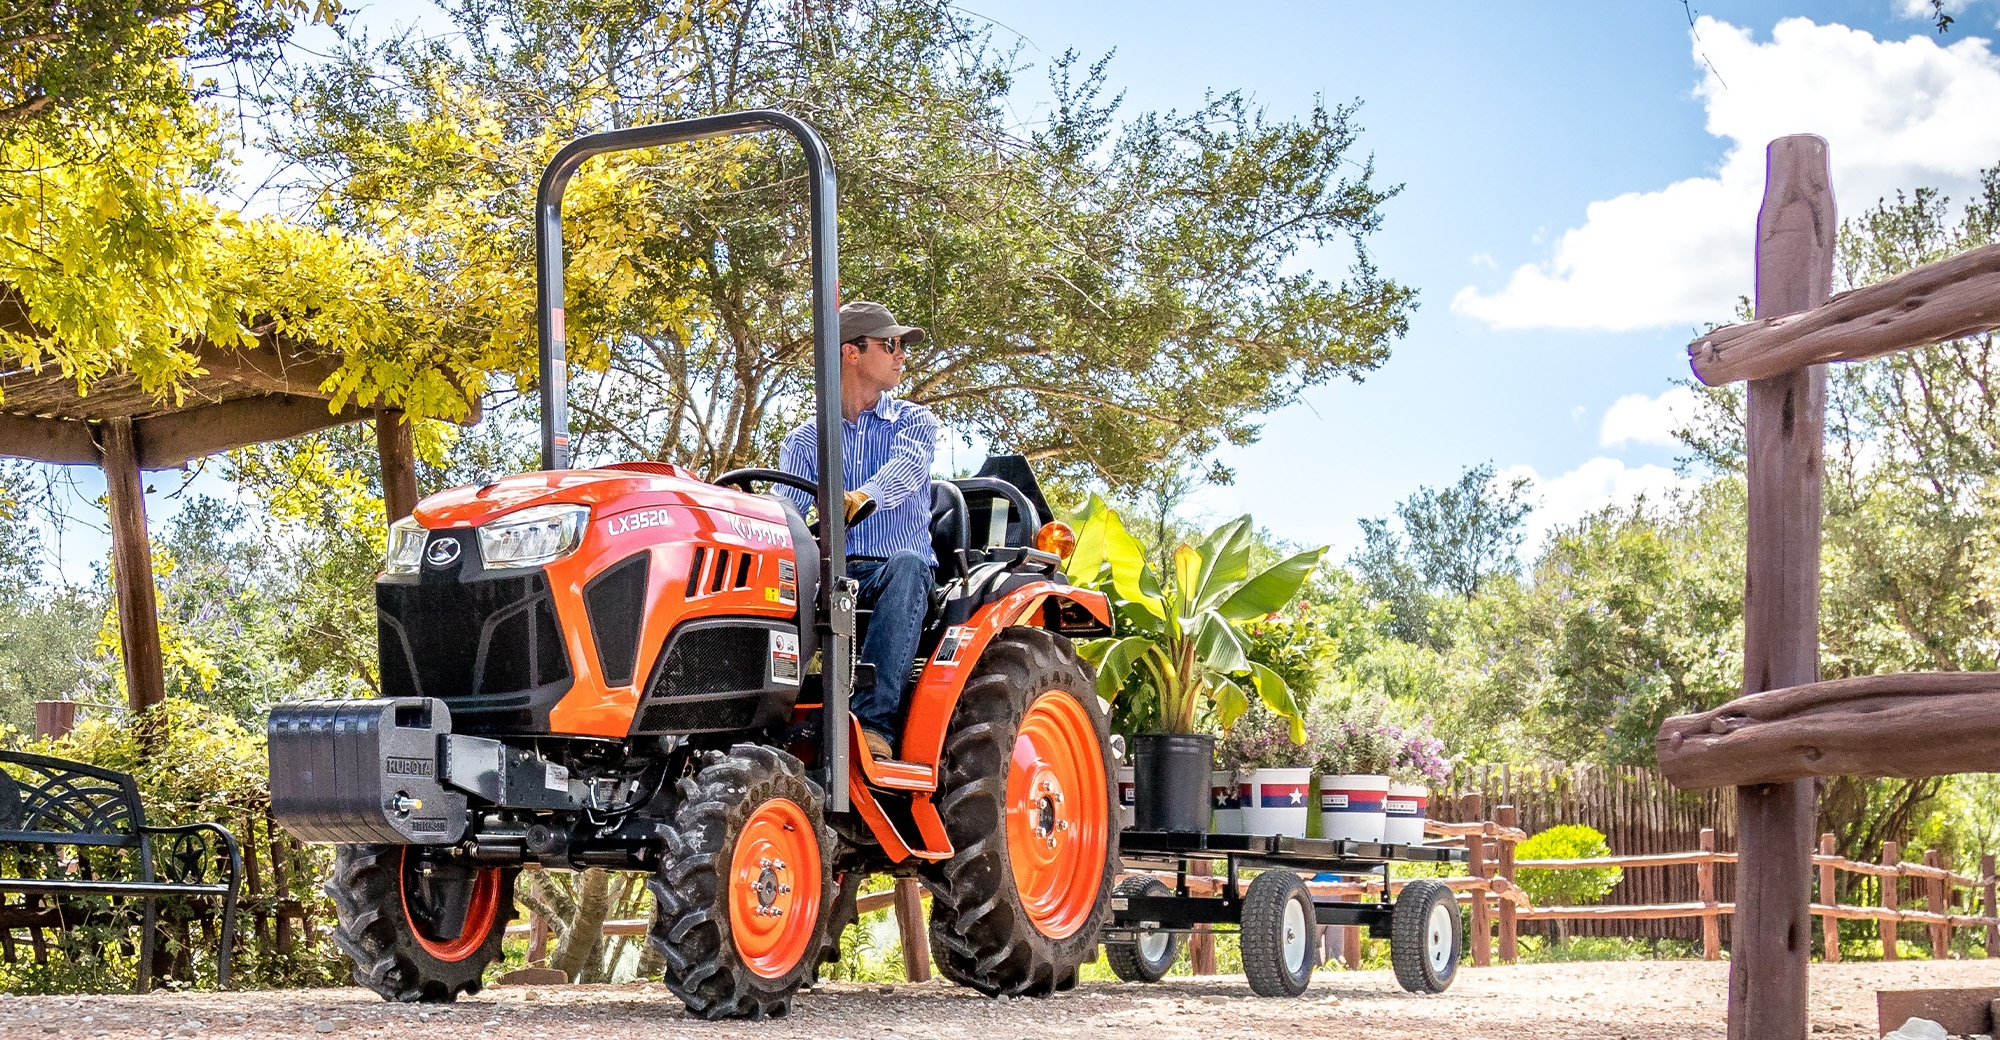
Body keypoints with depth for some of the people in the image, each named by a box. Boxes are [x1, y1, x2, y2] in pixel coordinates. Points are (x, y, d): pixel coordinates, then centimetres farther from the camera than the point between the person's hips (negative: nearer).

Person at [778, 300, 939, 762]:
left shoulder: (914, 421, 11)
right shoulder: (804, 441, 16)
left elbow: (907, 469, -14)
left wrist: (861, 498, -38)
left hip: (890, 576, -1)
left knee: (907, 563, -38)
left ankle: (874, 722, -46)